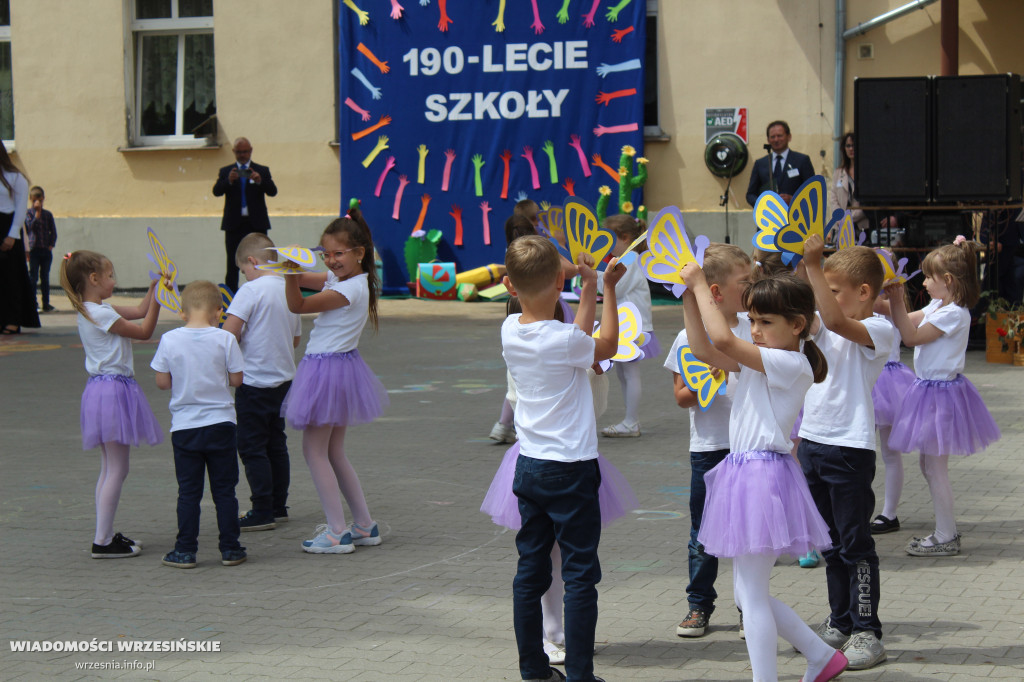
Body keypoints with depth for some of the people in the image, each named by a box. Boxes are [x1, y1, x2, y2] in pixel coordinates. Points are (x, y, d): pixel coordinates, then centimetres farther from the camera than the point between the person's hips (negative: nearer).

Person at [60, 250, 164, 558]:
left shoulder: (95, 310, 12)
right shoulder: (100, 314, -17)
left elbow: (139, 311, 18)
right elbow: (144, 331, -11)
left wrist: (154, 287, 10)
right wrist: (157, 299, -9)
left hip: (109, 389, 11)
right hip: (112, 390, -11)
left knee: (110, 469, 15)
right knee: (116, 470, -6)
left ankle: (106, 535, 19)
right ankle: (102, 541, -4)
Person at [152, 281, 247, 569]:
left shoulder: (169, 340, -6)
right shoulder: (224, 339, -9)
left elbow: (162, 382, -2)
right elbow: (236, 379, -4)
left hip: (184, 427, 1)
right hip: (220, 423, 0)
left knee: (188, 491, 8)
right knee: (224, 489, 9)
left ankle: (185, 550, 10)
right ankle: (229, 548, 12)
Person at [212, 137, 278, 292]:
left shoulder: (262, 171, 10)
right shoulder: (225, 171, 10)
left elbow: (273, 192, -3)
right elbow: (216, 192, -4)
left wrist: (260, 181, -22)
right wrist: (229, 181, -23)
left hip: (256, 223, 0)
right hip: (234, 224, 0)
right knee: (233, 264, -1)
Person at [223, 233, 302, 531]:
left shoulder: (251, 290, -15)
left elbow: (229, 334, -22)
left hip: (255, 381, -8)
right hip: (284, 379, 8)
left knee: (252, 448, -1)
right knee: (276, 444, 16)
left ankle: (263, 512, 0)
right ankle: (279, 506, 22)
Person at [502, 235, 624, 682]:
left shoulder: (510, 330, 0)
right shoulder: (563, 339, -18)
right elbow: (607, 346, 3)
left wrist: (589, 287, 19)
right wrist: (607, 288, 11)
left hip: (528, 466, 7)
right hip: (570, 469, -6)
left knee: (530, 570, 11)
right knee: (580, 574, 0)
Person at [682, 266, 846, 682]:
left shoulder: (790, 364, -15)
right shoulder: (758, 362, 13)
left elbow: (723, 339, -25)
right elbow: (705, 350, 13)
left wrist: (700, 285, -17)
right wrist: (689, 299, 5)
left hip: (765, 474, -10)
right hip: (742, 472, 10)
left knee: (751, 593, -5)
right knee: (748, 593, 15)